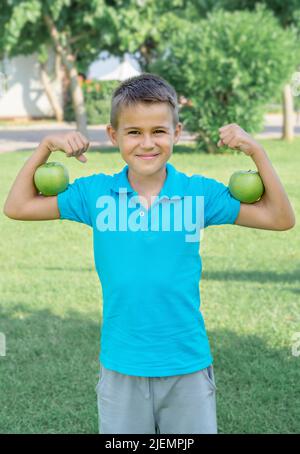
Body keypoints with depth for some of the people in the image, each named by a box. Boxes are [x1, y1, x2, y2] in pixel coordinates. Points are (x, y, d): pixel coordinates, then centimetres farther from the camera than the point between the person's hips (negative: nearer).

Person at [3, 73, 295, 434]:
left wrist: (255, 151, -9)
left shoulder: (200, 192, -5)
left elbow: (280, 218, -2)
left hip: (188, 367, 0)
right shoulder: (95, 193, -3)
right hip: (121, 370, 1)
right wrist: (46, 147, -2)